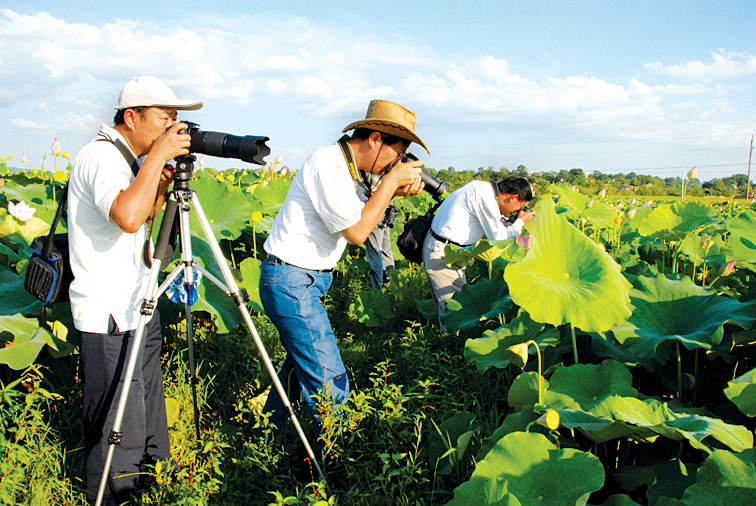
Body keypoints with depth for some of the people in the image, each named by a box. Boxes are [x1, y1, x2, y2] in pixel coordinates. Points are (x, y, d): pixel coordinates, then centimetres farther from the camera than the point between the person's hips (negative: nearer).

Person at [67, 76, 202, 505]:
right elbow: (127, 217, -38)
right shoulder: (101, 157, -19)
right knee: (118, 427, 2)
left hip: (138, 305, 10)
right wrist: (159, 154, -30)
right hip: (108, 316, -10)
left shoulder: (133, 158, 11)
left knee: (148, 401, 23)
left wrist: (162, 184, 1)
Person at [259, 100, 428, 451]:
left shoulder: (350, 168, 8)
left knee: (302, 363, 22)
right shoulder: (326, 165, -21)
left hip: (309, 279, 10)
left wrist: (397, 190, -2)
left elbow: (365, 210, 15)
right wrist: (391, 180, -15)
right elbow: (357, 231, -23)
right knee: (329, 382, -8)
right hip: (291, 281, -10)